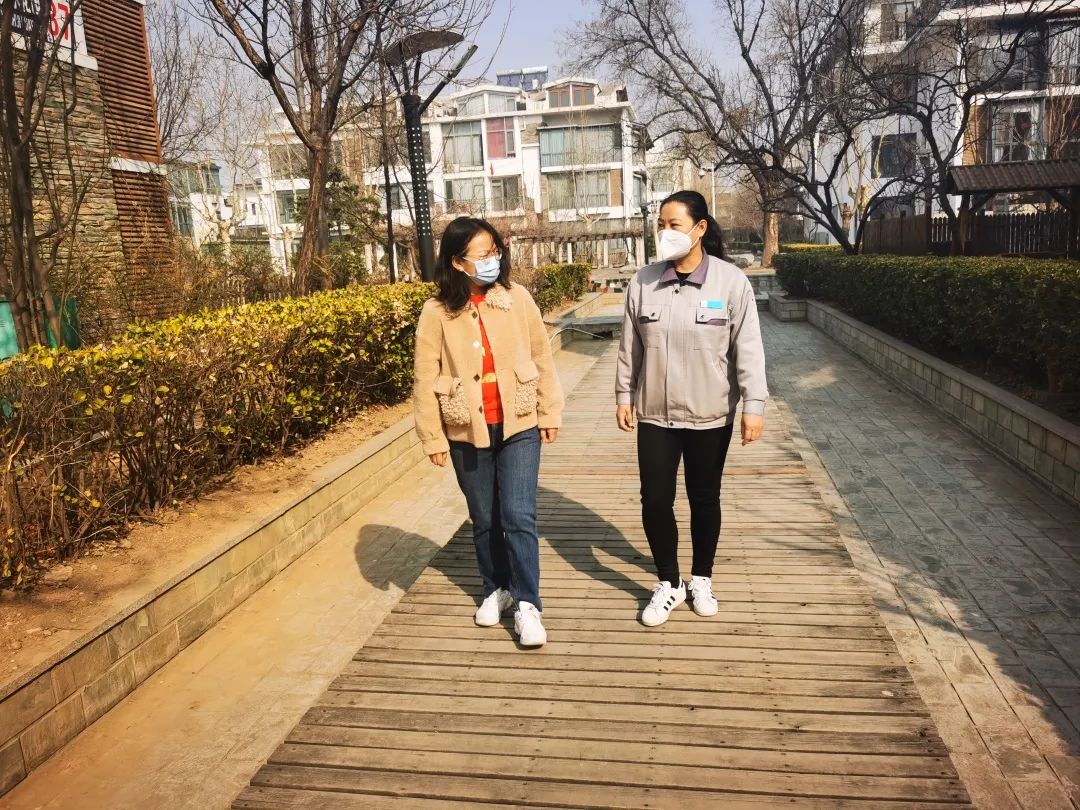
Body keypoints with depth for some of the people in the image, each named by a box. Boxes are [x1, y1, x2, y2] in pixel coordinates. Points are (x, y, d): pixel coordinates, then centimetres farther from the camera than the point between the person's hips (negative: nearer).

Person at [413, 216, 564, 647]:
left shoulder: (516, 297, -5)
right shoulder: (437, 312, -8)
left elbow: (541, 357, 3)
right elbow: (426, 379, -3)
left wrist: (550, 413, 4)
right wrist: (433, 438, -3)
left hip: (519, 426, 0)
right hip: (468, 433, 1)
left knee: (518, 516, -7)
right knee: (484, 520, 15)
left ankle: (527, 604, 7)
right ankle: (496, 589, 35)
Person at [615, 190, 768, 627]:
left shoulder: (731, 281, -9)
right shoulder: (644, 281, -2)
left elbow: (748, 349, -8)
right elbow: (630, 346, 5)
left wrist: (754, 405, -11)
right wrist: (623, 396, 7)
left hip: (710, 414, -2)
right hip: (654, 413, 2)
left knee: (705, 499, 13)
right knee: (655, 500, 4)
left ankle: (701, 579, 34)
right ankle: (668, 583, 24)